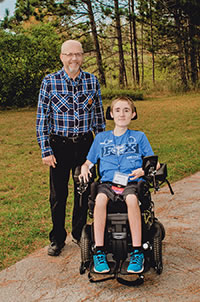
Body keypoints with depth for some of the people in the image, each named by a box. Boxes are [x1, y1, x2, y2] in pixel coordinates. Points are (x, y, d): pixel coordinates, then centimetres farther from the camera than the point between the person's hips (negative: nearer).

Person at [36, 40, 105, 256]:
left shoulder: (92, 81, 1)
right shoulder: (49, 82, -6)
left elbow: (98, 115, 9)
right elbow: (42, 118, -5)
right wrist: (45, 150, -9)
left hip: (85, 143, 2)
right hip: (59, 145, -2)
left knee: (84, 191, 11)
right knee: (58, 194, 7)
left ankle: (79, 233, 31)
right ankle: (57, 238, 25)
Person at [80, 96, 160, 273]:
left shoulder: (139, 137, 18)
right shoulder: (101, 138, 22)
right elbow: (88, 162, 24)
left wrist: (143, 170, -8)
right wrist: (85, 169, 1)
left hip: (131, 182, -1)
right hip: (107, 181, 2)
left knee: (132, 199, -36)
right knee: (100, 199, -33)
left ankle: (137, 252, -30)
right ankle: (99, 252, -28)